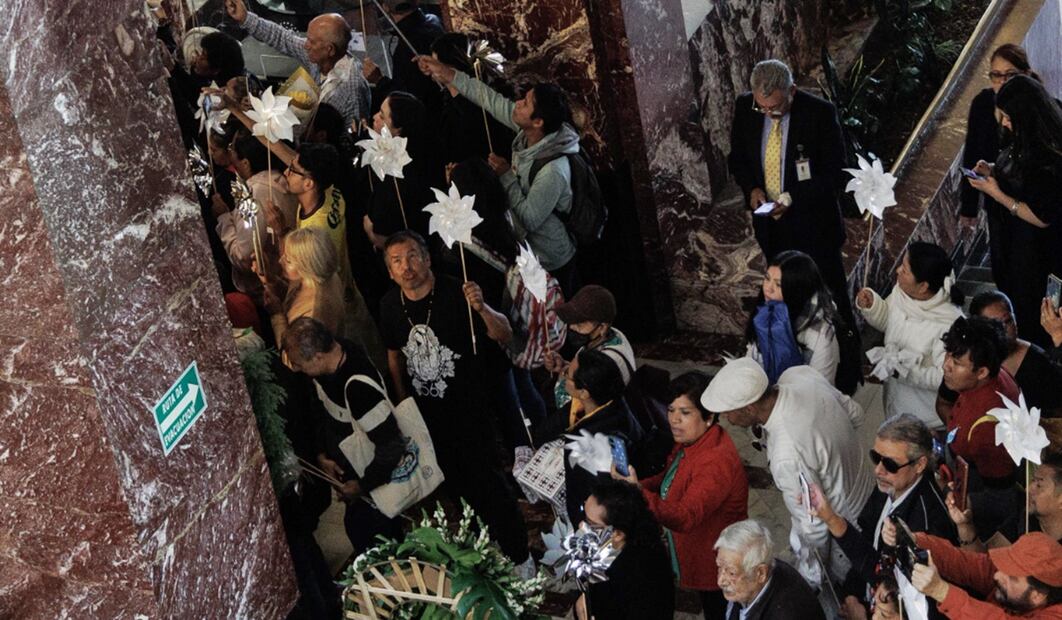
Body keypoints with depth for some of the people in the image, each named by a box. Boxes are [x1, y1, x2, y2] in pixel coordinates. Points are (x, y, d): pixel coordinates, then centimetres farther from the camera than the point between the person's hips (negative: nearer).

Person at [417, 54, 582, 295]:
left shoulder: (553, 171, -36)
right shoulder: (528, 134, -14)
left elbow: (529, 219, -28)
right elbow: (491, 100, -5)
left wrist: (507, 176, -23)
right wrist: (448, 75, -3)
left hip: (550, 266, -7)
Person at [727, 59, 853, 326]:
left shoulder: (821, 113, -21)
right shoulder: (745, 107, -9)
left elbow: (835, 174, -15)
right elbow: (737, 157, 7)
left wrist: (795, 199, -26)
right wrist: (752, 188, -13)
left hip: (813, 223, -4)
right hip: (770, 224, 4)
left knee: (831, 294, 13)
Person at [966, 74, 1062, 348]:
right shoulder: (1025, 140, -5)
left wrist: (996, 193, -23)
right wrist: (994, 171, -3)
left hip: (1037, 251, -9)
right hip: (1015, 235, 9)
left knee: (1028, 317, 10)